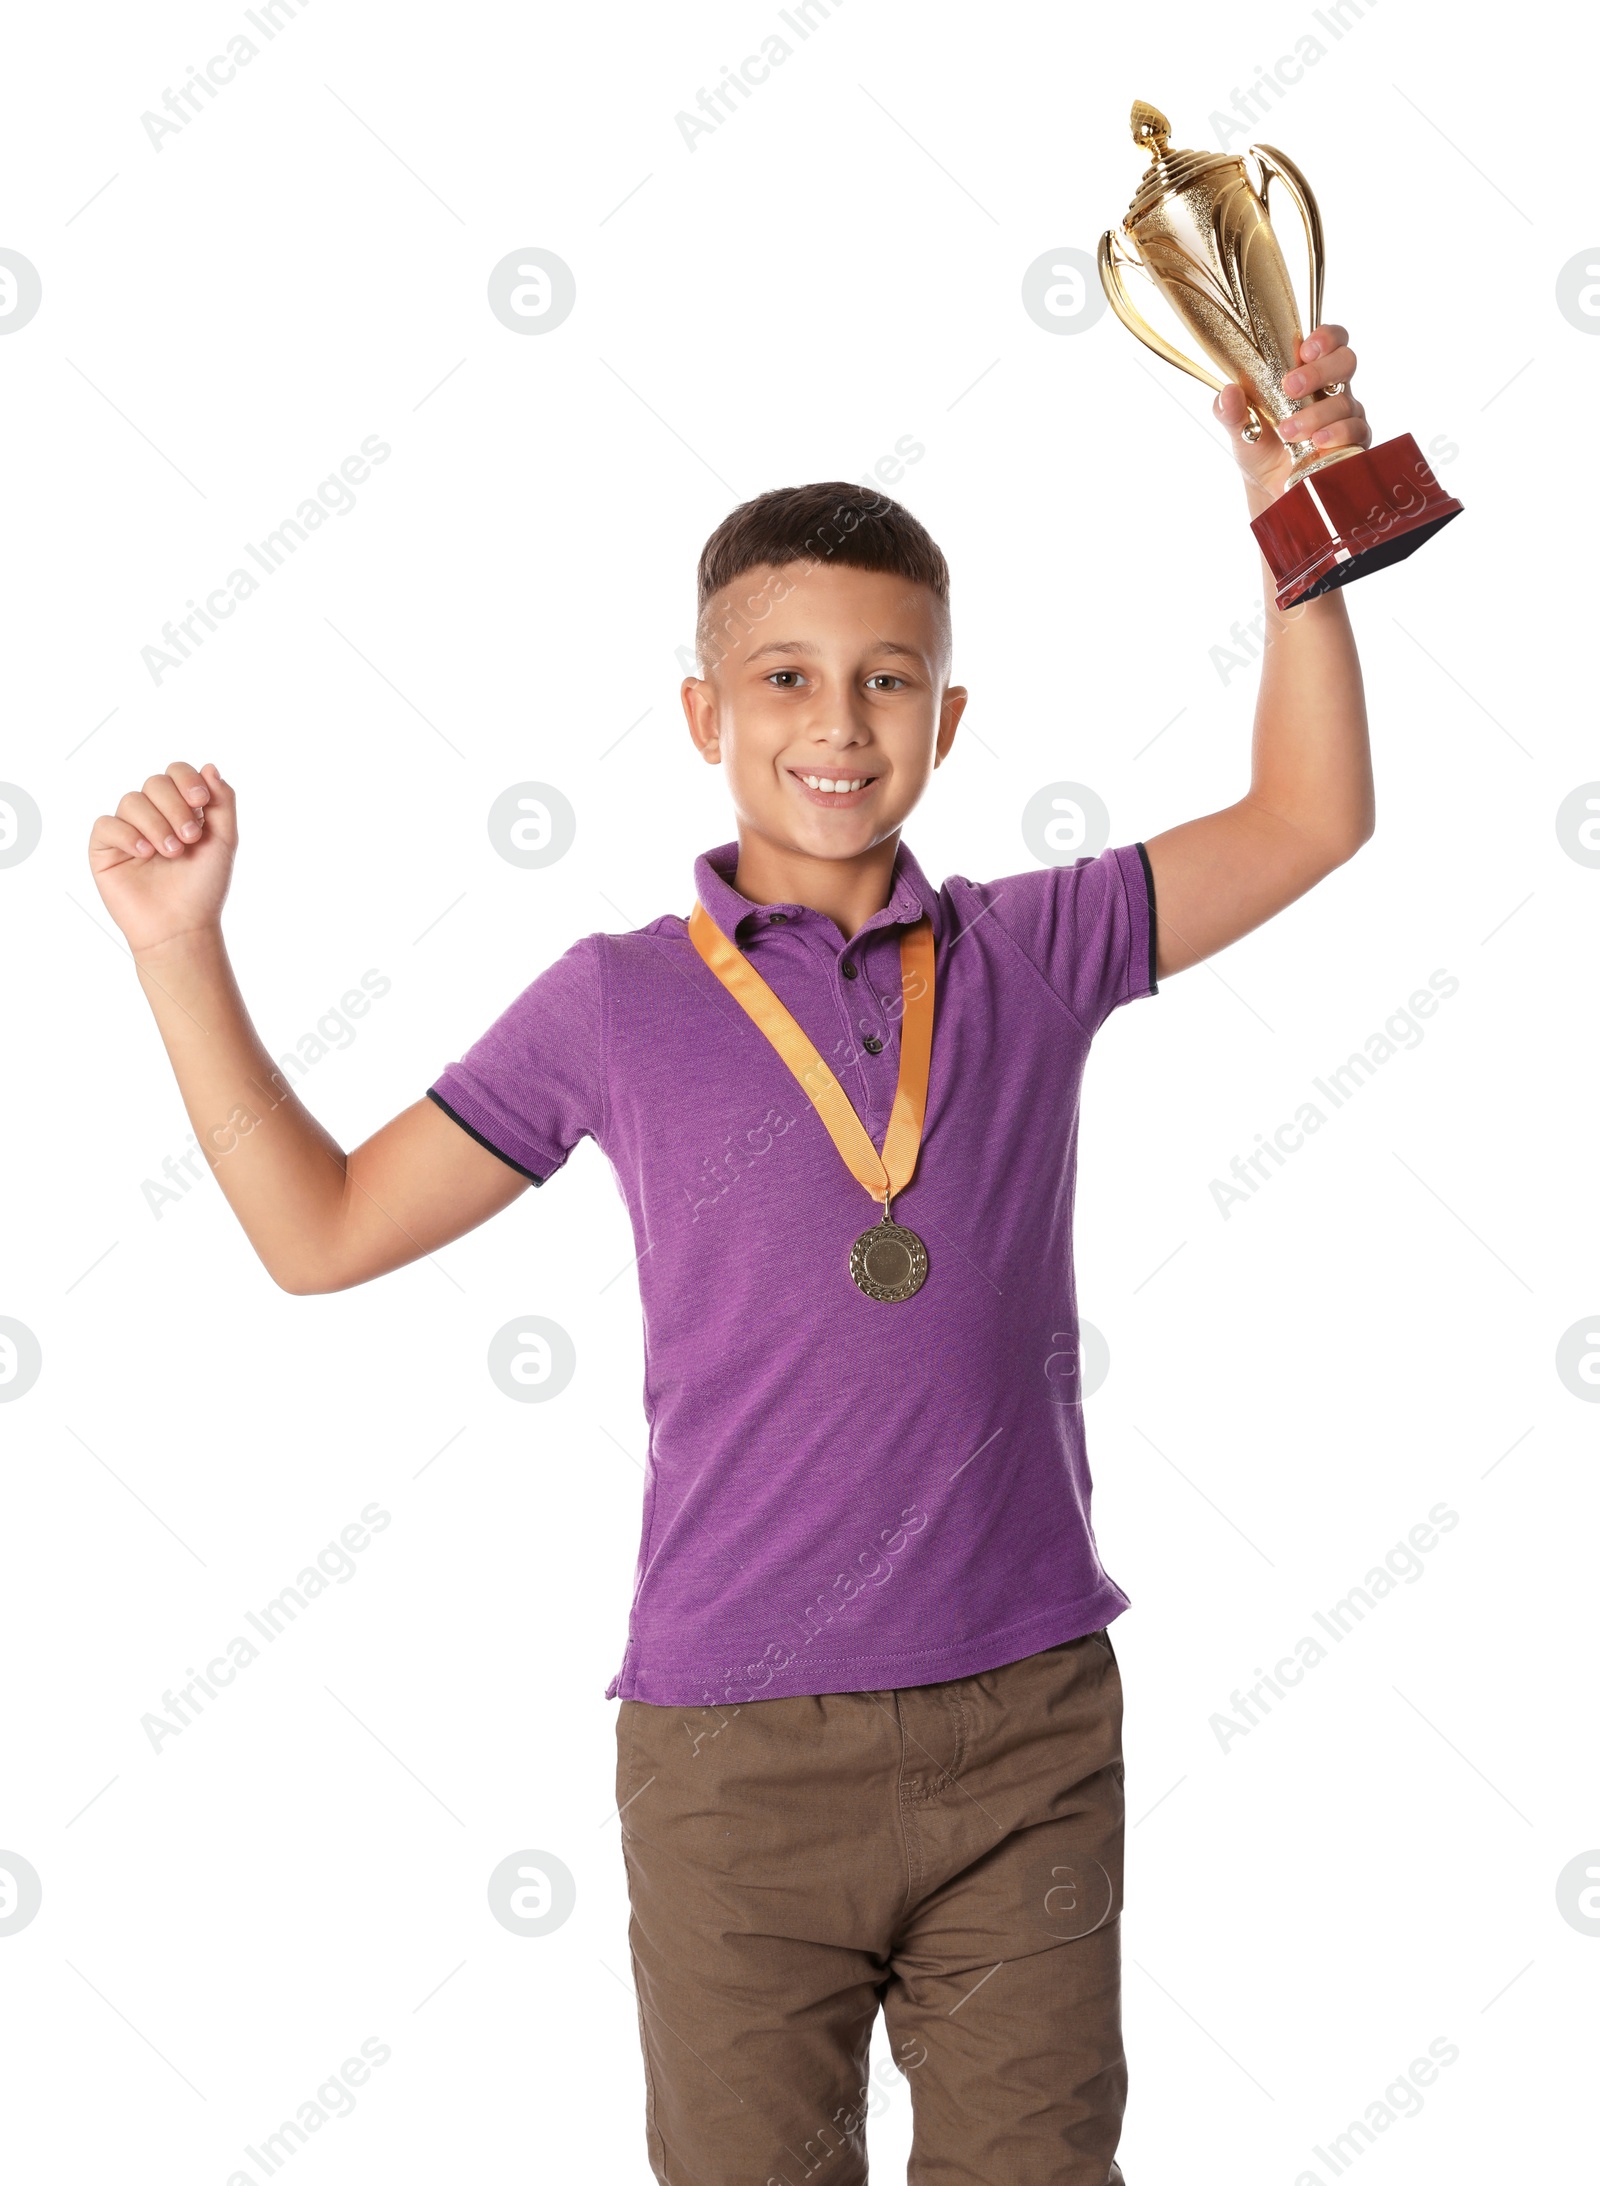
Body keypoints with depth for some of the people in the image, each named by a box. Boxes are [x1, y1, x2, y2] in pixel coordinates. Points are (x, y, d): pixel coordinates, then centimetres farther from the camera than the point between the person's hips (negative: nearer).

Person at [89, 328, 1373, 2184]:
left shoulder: (1032, 955, 4)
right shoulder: (616, 1008, 1)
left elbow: (1308, 820, 13)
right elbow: (322, 1231, 5)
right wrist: (180, 951, -1)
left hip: (1030, 1732, 1)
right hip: (738, 1752, -1)